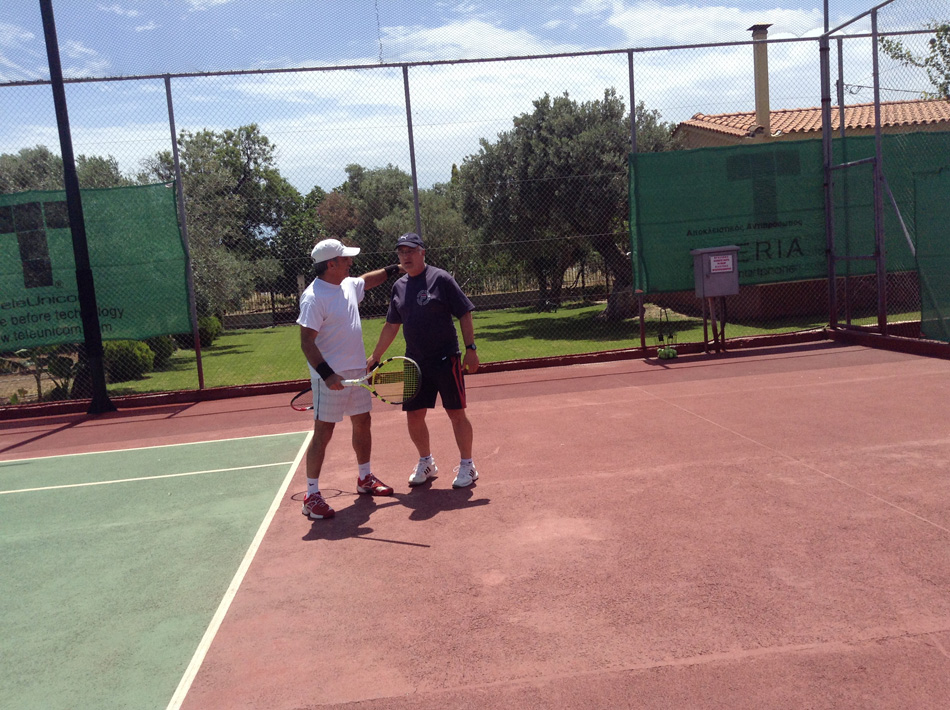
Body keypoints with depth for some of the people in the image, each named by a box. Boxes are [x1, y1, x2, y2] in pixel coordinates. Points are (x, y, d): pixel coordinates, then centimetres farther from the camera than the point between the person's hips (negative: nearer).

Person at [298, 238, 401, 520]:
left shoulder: (348, 285, 7)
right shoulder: (314, 297, -18)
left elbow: (367, 280, 33)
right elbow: (306, 342, -21)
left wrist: (394, 269, 31)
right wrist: (327, 374, -29)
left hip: (356, 371, 9)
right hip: (330, 376, -8)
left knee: (362, 423, 16)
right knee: (323, 433, -4)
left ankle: (365, 478, 34)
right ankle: (312, 496, 5)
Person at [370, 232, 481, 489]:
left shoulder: (440, 278, -7)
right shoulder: (399, 287, 10)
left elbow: (465, 314, -7)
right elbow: (392, 326, 19)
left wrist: (470, 348, -13)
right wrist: (375, 356, 20)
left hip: (446, 360, -5)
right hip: (415, 362, 5)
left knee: (456, 414, 2)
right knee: (414, 416, 9)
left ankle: (467, 465, 17)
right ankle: (426, 463, 30)